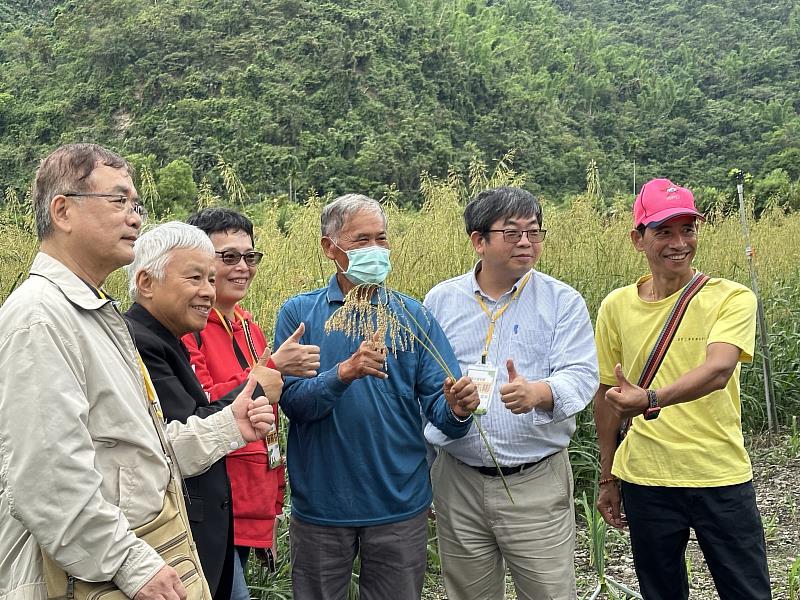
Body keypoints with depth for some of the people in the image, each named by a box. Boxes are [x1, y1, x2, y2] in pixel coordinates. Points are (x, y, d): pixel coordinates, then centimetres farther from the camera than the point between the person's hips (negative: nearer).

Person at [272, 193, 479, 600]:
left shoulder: (412, 315, -1)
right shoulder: (298, 314, -4)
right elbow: (292, 402, -13)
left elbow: (436, 402, -4)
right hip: (320, 504, 0)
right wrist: (345, 371, -29)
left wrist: (456, 409, -27)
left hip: (400, 504, 1)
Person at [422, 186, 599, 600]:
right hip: (458, 482, 2)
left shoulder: (563, 302, -2)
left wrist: (536, 392, -33)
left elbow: (580, 376, -13)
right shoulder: (440, 300, 4)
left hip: (537, 483, -2)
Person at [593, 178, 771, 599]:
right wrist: (607, 477, 12)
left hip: (722, 479, -2)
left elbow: (718, 370, -25)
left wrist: (650, 399, -42)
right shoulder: (616, 306, 0)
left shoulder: (732, 299, -7)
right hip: (644, 480, 2)